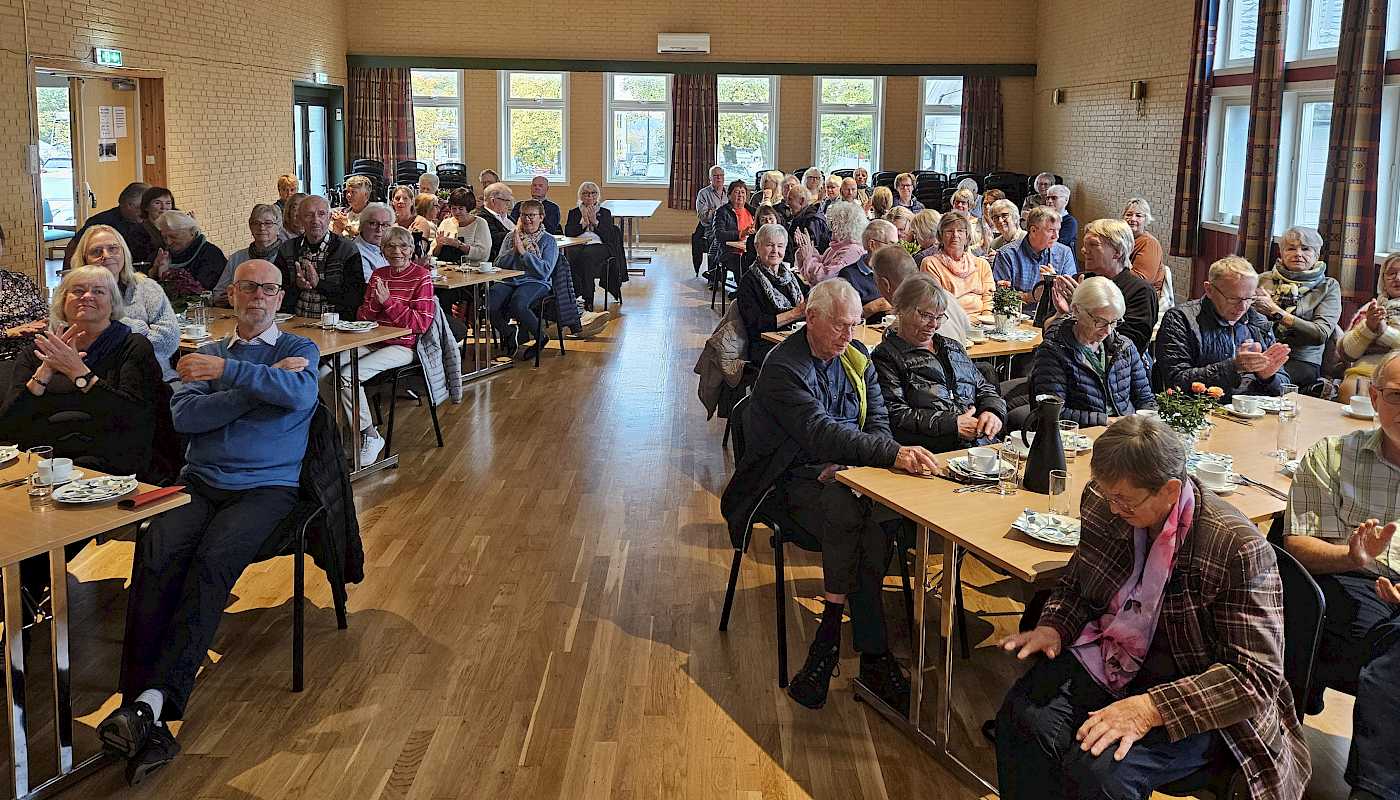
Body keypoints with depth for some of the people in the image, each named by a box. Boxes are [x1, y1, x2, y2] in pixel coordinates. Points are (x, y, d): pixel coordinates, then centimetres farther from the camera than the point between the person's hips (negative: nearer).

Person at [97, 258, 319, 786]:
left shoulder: (299, 350, 14)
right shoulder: (206, 354, 22)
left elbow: (299, 393, -11)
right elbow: (183, 416, 2)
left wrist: (229, 371, -16)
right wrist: (259, 385, -4)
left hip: (266, 488, -2)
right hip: (199, 483, 3)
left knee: (212, 561, -32)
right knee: (155, 558, -28)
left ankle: (155, 699, -39)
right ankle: (141, 712, -34)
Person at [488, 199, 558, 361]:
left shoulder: (549, 241, 5)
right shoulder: (512, 237, 16)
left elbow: (544, 271, -8)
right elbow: (499, 264, 7)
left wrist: (523, 251, -11)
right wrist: (514, 249, -7)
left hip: (535, 282, -4)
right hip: (509, 281, 4)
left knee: (517, 304, -36)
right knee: (489, 303, -27)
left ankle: (541, 336, -9)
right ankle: (510, 335, -1)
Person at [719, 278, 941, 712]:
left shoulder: (856, 356, 8)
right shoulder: (783, 367, -15)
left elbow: (878, 421, 7)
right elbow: (821, 433, -28)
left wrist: (844, 467, -15)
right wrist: (894, 453, -40)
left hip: (843, 468, 5)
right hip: (796, 476, -5)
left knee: (885, 512, -27)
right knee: (847, 516, -34)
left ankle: (828, 642, -22)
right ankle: (873, 654, -24)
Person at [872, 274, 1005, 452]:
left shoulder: (953, 347, 27)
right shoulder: (885, 356, 2)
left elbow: (984, 388, 28)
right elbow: (894, 416, -10)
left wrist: (993, 411, 2)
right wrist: (952, 424, -14)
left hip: (985, 443, 7)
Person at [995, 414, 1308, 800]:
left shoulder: (1239, 549, -21)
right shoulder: (1104, 503, -3)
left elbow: (1257, 677, -20)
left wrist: (1150, 708, -30)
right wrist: (1054, 628, -7)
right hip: (1105, 659, 5)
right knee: (1021, 719, -26)